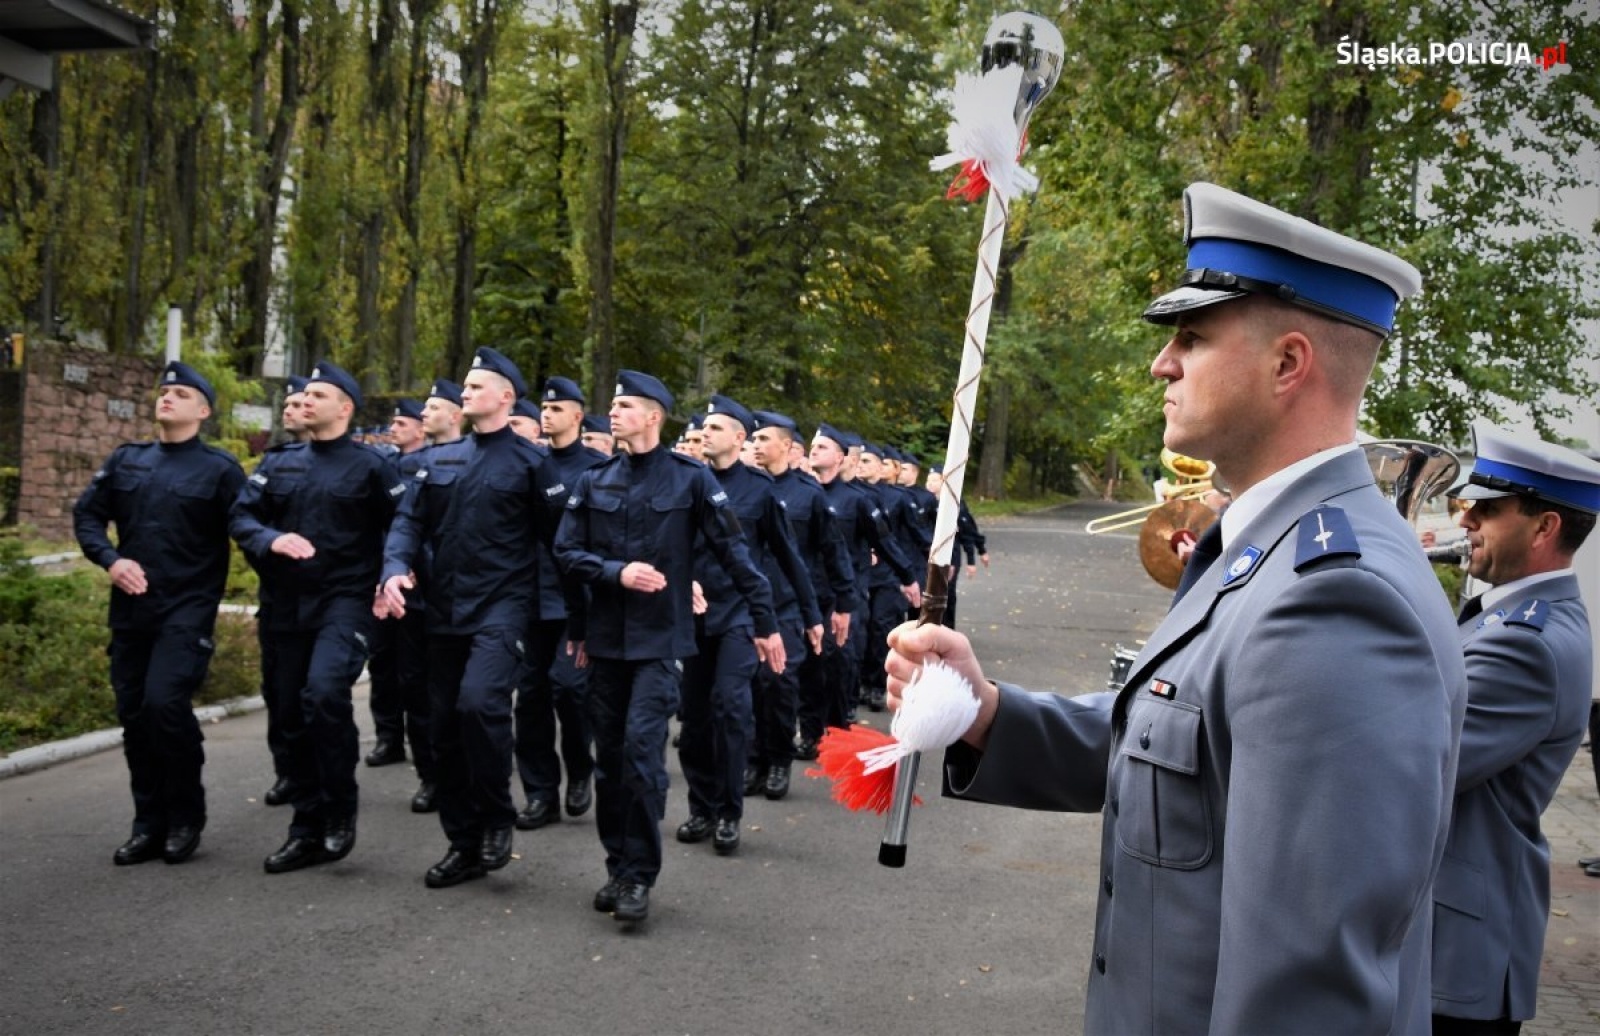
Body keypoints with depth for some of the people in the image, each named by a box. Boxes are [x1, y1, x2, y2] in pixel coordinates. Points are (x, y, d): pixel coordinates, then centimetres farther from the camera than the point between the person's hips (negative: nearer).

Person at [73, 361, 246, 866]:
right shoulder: (125, 460, 11)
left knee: (165, 703, -17)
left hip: (187, 611, -5)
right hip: (130, 608, 5)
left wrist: (207, 591, -12)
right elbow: (86, 515, 13)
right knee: (134, 713, 7)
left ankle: (185, 818, 1)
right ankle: (150, 823, 19)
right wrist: (111, 559, -4)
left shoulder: (219, 468, -3)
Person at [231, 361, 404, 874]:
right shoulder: (278, 463, 13)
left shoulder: (371, 463, 1)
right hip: (284, 606, 5)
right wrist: (271, 540, -13)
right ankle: (309, 829, 20)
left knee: (324, 694, -26)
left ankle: (341, 809, -6)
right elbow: (241, 517, 6)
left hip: (344, 601, -5)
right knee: (291, 715, 8)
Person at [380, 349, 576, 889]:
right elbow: (410, 521, 9)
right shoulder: (439, 458, 13)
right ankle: (464, 844, 19)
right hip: (444, 610, 6)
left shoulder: (530, 461, -1)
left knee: (479, 702, -25)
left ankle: (497, 818, -3)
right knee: (445, 727, 7)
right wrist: (397, 569, -11)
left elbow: (560, 537, -2)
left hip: (502, 607, -6)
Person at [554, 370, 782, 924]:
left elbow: (733, 550, -3)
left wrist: (766, 622, -4)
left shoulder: (691, 478, -4)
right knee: (608, 754, 8)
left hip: (660, 636, -4)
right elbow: (567, 551, 5)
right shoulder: (594, 481, 6)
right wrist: (617, 572, -14)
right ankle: (617, 866, 21)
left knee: (642, 747, -13)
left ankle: (639, 877, -2)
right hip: (605, 636, 4)